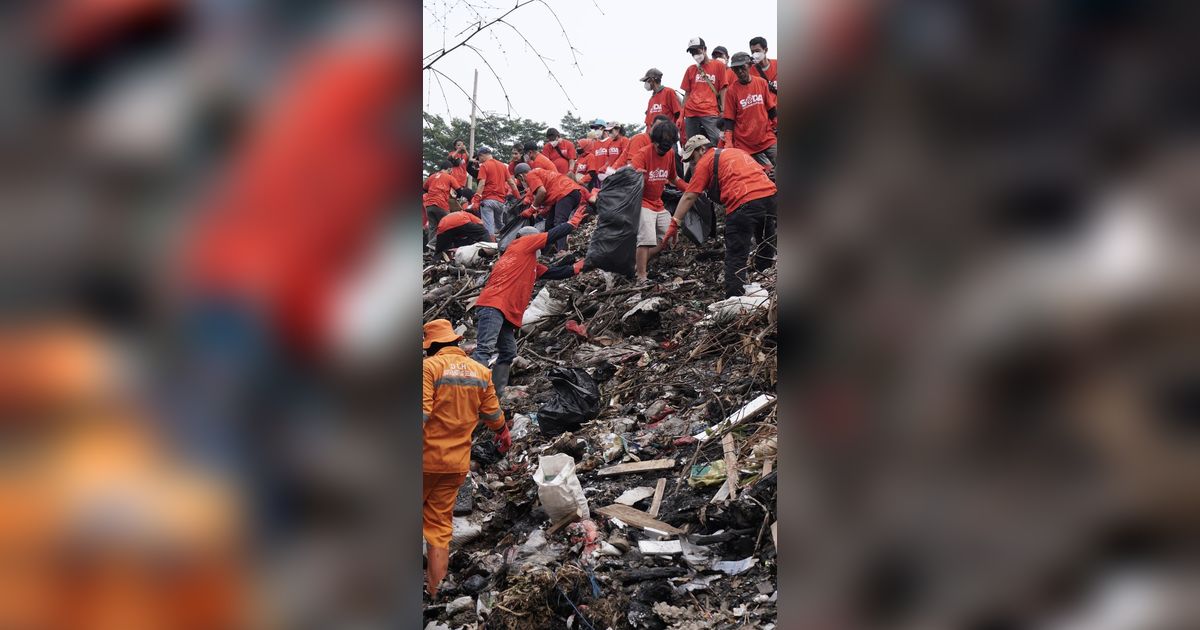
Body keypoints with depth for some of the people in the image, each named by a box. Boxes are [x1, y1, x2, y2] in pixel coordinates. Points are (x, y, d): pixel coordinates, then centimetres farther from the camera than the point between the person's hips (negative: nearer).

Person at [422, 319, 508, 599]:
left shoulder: (429, 367, -12)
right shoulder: (481, 371, 5)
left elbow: (422, 411, -21)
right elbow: (492, 414, 12)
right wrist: (503, 433, 32)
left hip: (428, 458, -4)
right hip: (458, 462, 5)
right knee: (440, 522, 12)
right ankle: (435, 587, 12)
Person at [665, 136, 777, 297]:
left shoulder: (705, 161, 8)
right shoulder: (738, 151, 28)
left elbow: (689, 197, 4)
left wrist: (674, 224, 4)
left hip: (744, 203, -7)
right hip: (770, 194, 7)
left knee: (735, 259, -2)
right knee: (766, 253, 21)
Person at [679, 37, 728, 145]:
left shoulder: (718, 65, 8)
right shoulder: (691, 69, 16)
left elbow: (722, 90, 4)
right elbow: (687, 93, 17)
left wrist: (723, 111, -6)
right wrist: (681, 115, 10)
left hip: (710, 113, -4)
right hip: (691, 113, 4)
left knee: (718, 143, -15)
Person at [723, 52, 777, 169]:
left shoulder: (762, 83, 5)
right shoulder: (731, 91, -2)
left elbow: (771, 109, 12)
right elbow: (729, 119, -3)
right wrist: (728, 141, -11)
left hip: (767, 138, 2)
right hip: (746, 144, -2)